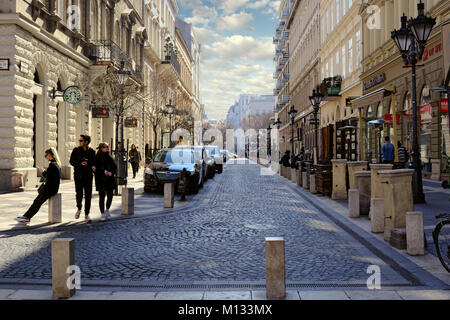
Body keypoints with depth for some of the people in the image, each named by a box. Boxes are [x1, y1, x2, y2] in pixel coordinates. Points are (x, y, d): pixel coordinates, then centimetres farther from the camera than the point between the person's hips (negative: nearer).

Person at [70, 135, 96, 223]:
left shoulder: (91, 151, 3)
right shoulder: (76, 150, 1)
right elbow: (72, 161, 3)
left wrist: (93, 167, -11)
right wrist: (80, 164, -14)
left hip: (88, 176, 1)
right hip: (78, 175, -1)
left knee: (88, 196, -1)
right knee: (79, 194, -1)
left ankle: (86, 215, 8)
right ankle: (79, 209, 29)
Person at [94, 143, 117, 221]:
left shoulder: (109, 157, 10)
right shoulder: (97, 158, -4)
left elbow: (115, 167, 7)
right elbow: (96, 168, -9)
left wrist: (111, 172, -11)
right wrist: (103, 172, -21)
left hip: (110, 179, 4)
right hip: (100, 180, -4)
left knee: (110, 196, 1)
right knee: (102, 197, 0)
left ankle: (107, 210, 25)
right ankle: (103, 214, 11)